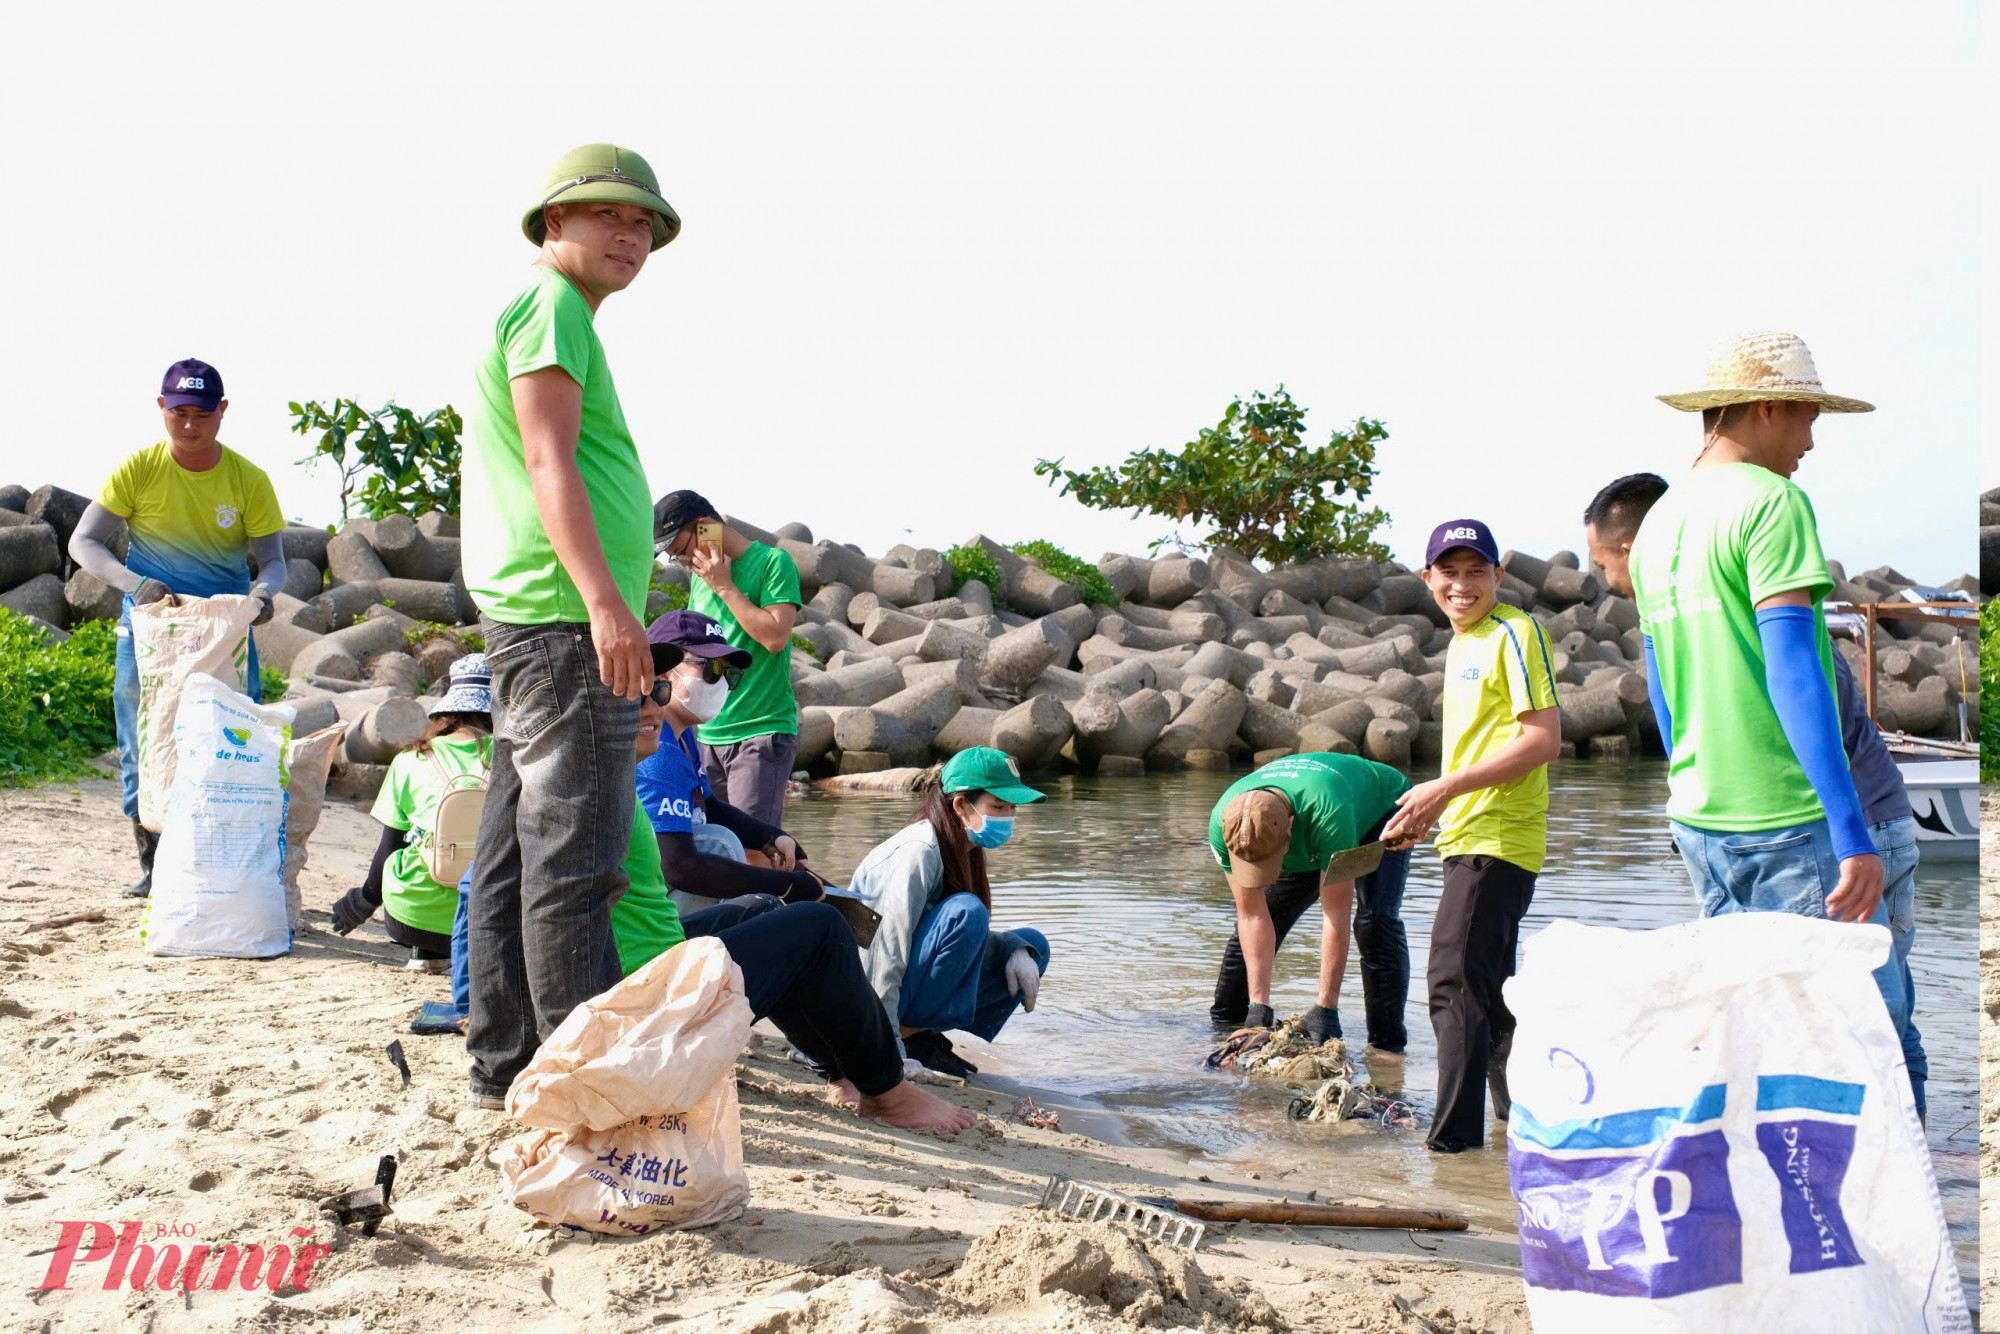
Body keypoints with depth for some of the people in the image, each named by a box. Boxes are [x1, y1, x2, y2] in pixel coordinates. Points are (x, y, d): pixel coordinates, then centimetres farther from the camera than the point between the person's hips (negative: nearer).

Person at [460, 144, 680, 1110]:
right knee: (572, 861, -10)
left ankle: (503, 1066, 18)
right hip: (565, 626, -11)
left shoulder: (557, 316, 26)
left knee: (518, 854, 11)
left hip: (541, 626, 11)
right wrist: (605, 600, -25)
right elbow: (549, 460, -17)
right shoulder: (552, 308, -5)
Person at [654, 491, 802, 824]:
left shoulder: (772, 563, -5)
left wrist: (724, 586, -9)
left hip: (761, 731, -6)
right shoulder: (701, 575, 16)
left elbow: (775, 637, -16)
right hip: (707, 734, 7)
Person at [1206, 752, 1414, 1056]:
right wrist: (1258, 1005, -27)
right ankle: (1224, 1024, 12)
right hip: (1308, 847, 4)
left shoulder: (1328, 814, -47)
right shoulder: (1222, 824, -33)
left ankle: (1388, 1043, -18)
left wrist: (1326, 1009, -39)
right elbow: (1252, 917, -26)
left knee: (1375, 921, -26)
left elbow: (1336, 917, -41)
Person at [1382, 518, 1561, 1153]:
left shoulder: (1515, 631, -10)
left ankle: (1454, 1137, -9)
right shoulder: (1464, 643, 17)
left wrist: (1447, 786, -18)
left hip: (1497, 840, -10)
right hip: (1467, 837, 10)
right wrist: (1430, 809, 16)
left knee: (1456, 984, -12)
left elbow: (1544, 739, -18)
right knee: (1487, 991, 17)